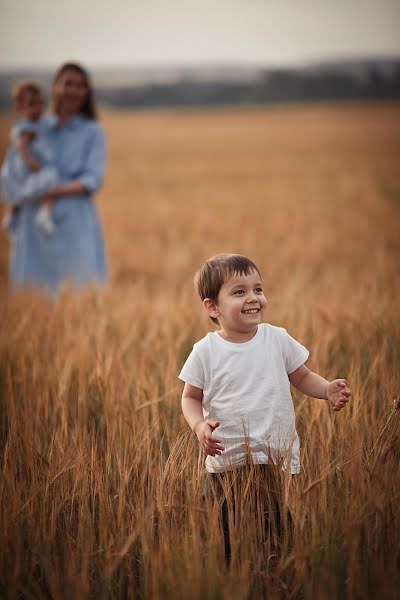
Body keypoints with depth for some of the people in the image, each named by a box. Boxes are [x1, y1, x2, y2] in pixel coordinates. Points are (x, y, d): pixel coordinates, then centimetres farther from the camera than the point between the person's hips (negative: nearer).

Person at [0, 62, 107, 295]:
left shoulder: (92, 131, 5)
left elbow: (93, 180, -4)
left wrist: (57, 192, -17)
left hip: (76, 223, -2)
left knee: (80, 286, -9)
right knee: (33, 286, -1)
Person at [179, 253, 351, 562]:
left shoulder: (278, 339, 1)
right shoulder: (205, 351, -3)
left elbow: (302, 377, 12)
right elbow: (191, 397, 6)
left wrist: (328, 389, -8)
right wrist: (199, 425, -14)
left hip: (280, 458, 1)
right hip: (228, 462, -1)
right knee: (234, 541, 2)